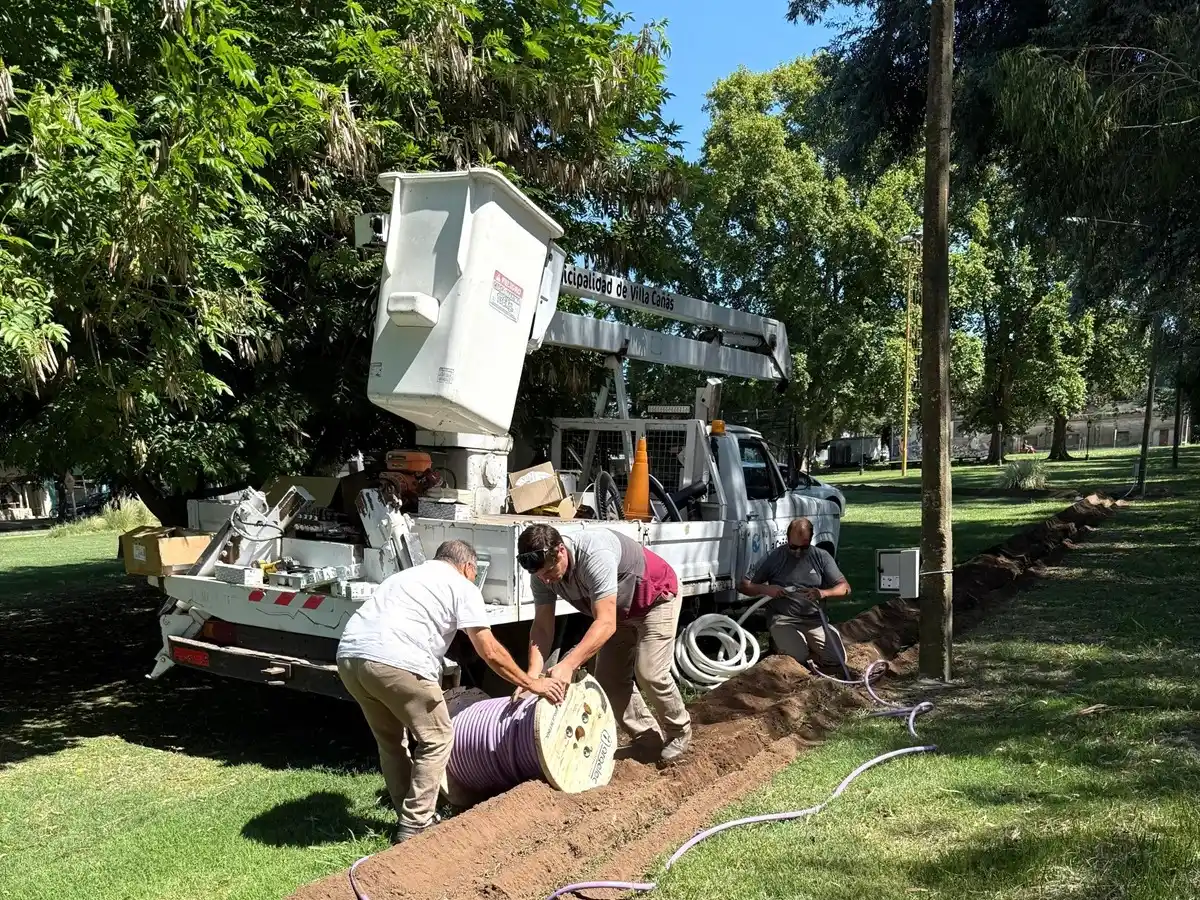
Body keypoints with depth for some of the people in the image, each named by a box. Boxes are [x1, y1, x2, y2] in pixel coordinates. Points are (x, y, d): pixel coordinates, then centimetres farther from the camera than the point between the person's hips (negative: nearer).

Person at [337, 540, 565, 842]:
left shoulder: (405, 576, 34)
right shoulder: (461, 586, 12)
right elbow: (490, 652, 8)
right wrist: (531, 684, 19)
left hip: (349, 655, 8)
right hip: (394, 662, -8)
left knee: (391, 741, 24)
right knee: (436, 739, 11)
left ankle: (411, 818, 32)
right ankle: (415, 826, 12)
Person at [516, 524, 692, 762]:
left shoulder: (594, 555, -42)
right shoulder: (542, 570, -20)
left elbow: (606, 624, -46)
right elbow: (542, 627, -17)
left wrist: (568, 665, -55)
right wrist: (532, 677, -31)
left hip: (657, 597, -7)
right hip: (619, 607, 7)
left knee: (649, 673, -14)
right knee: (608, 678, 1)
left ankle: (679, 732, 11)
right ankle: (648, 737, 17)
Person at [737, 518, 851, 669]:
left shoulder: (821, 557, 5)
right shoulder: (774, 558, 0)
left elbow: (845, 588, 3)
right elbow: (743, 585, 2)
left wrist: (824, 593, -18)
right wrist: (766, 589, -18)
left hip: (815, 620, 3)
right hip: (784, 620, -2)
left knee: (837, 658, -16)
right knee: (798, 657, -26)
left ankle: (807, 645, 14)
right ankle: (780, 641, 8)